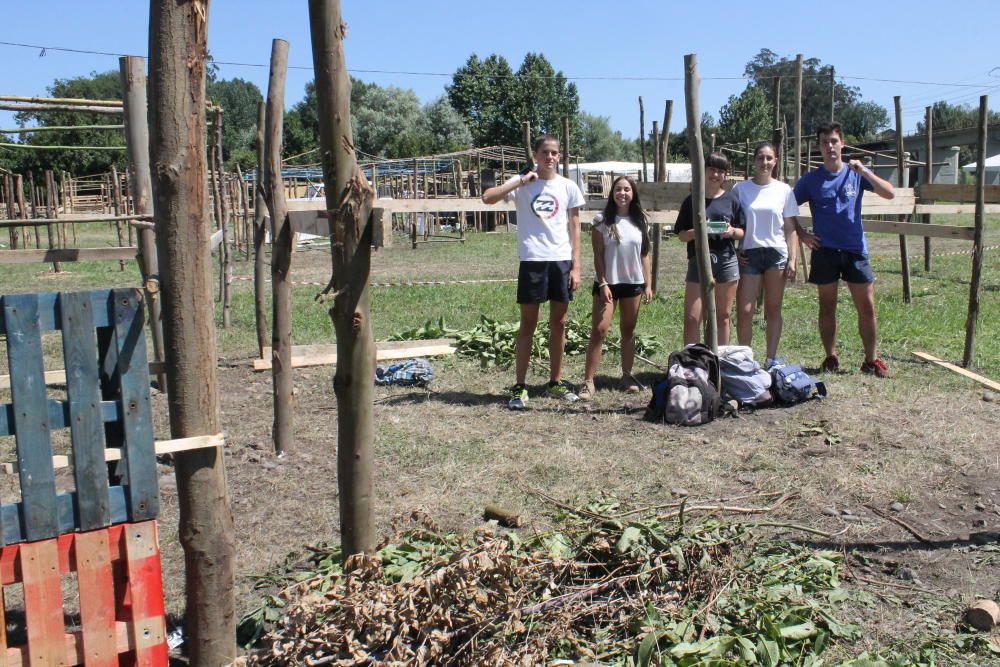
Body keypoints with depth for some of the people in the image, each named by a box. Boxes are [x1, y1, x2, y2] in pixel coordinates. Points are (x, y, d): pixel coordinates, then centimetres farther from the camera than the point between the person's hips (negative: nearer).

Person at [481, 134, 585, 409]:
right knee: (528, 324, 1)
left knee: (558, 323, 9)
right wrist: (521, 181, -15)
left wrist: (576, 266, 0)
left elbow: (574, 228, 7)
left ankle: (555, 382, 21)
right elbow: (487, 197, -13)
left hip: (561, 261, 3)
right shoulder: (522, 183, 1)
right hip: (532, 260, -2)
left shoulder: (568, 187, 7)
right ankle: (519, 387, 7)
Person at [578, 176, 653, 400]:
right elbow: (598, 256, -6)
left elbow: (645, 255, 9)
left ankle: (627, 375, 22)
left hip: (633, 283, 4)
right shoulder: (602, 220, -4)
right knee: (599, 330, -9)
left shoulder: (641, 222, 6)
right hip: (607, 283, -4)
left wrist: (648, 285, 4)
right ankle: (588, 381, -8)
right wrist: (603, 284, -13)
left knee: (628, 330, 11)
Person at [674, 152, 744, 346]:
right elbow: (681, 234, 4)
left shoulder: (731, 200, 5)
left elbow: (742, 233, 9)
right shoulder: (692, 200, 4)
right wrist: (696, 232, -16)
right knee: (692, 318, -5)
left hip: (726, 261, 1)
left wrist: (732, 231, -13)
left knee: (722, 316, 9)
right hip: (698, 261, -1)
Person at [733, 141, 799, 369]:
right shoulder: (740, 188, 3)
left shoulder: (784, 190, 5)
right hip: (748, 254, -1)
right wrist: (734, 252, -5)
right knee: (744, 311, -6)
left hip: (776, 253, 1)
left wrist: (792, 260, -1)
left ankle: (772, 359, 15)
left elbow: (790, 229, 6)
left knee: (773, 309, 6)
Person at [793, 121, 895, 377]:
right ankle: (831, 358, 18)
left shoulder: (856, 173, 4)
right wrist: (802, 234, -2)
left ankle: (872, 360, 11)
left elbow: (889, 194, -6)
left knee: (867, 307, 0)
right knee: (827, 307, 7)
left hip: (855, 250, 0)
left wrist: (863, 171, -16)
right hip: (824, 251, 0)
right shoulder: (811, 180, 3)